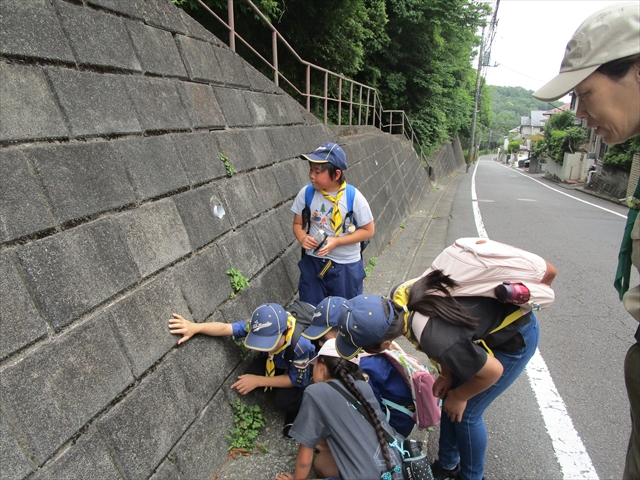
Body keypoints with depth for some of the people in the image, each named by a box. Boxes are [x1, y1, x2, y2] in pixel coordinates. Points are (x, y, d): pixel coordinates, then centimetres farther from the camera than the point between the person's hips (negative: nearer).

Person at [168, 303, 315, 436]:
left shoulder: (300, 346, -45)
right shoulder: (257, 328, -35)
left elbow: (296, 380, -29)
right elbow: (225, 328, -26)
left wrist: (258, 381, -30)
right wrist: (195, 327, -41)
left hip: (299, 369, -4)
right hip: (272, 361, 5)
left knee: (284, 401, -29)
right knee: (252, 374, -24)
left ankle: (295, 409, 10)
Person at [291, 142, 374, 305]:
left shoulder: (354, 197, -18)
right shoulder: (306, 193, -10)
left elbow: (368, 230, -11)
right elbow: (298, 224, 3)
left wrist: (336, 241, -21)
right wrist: (303, 238, -20)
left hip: (347, 266, -2)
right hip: (313, 262, 2)